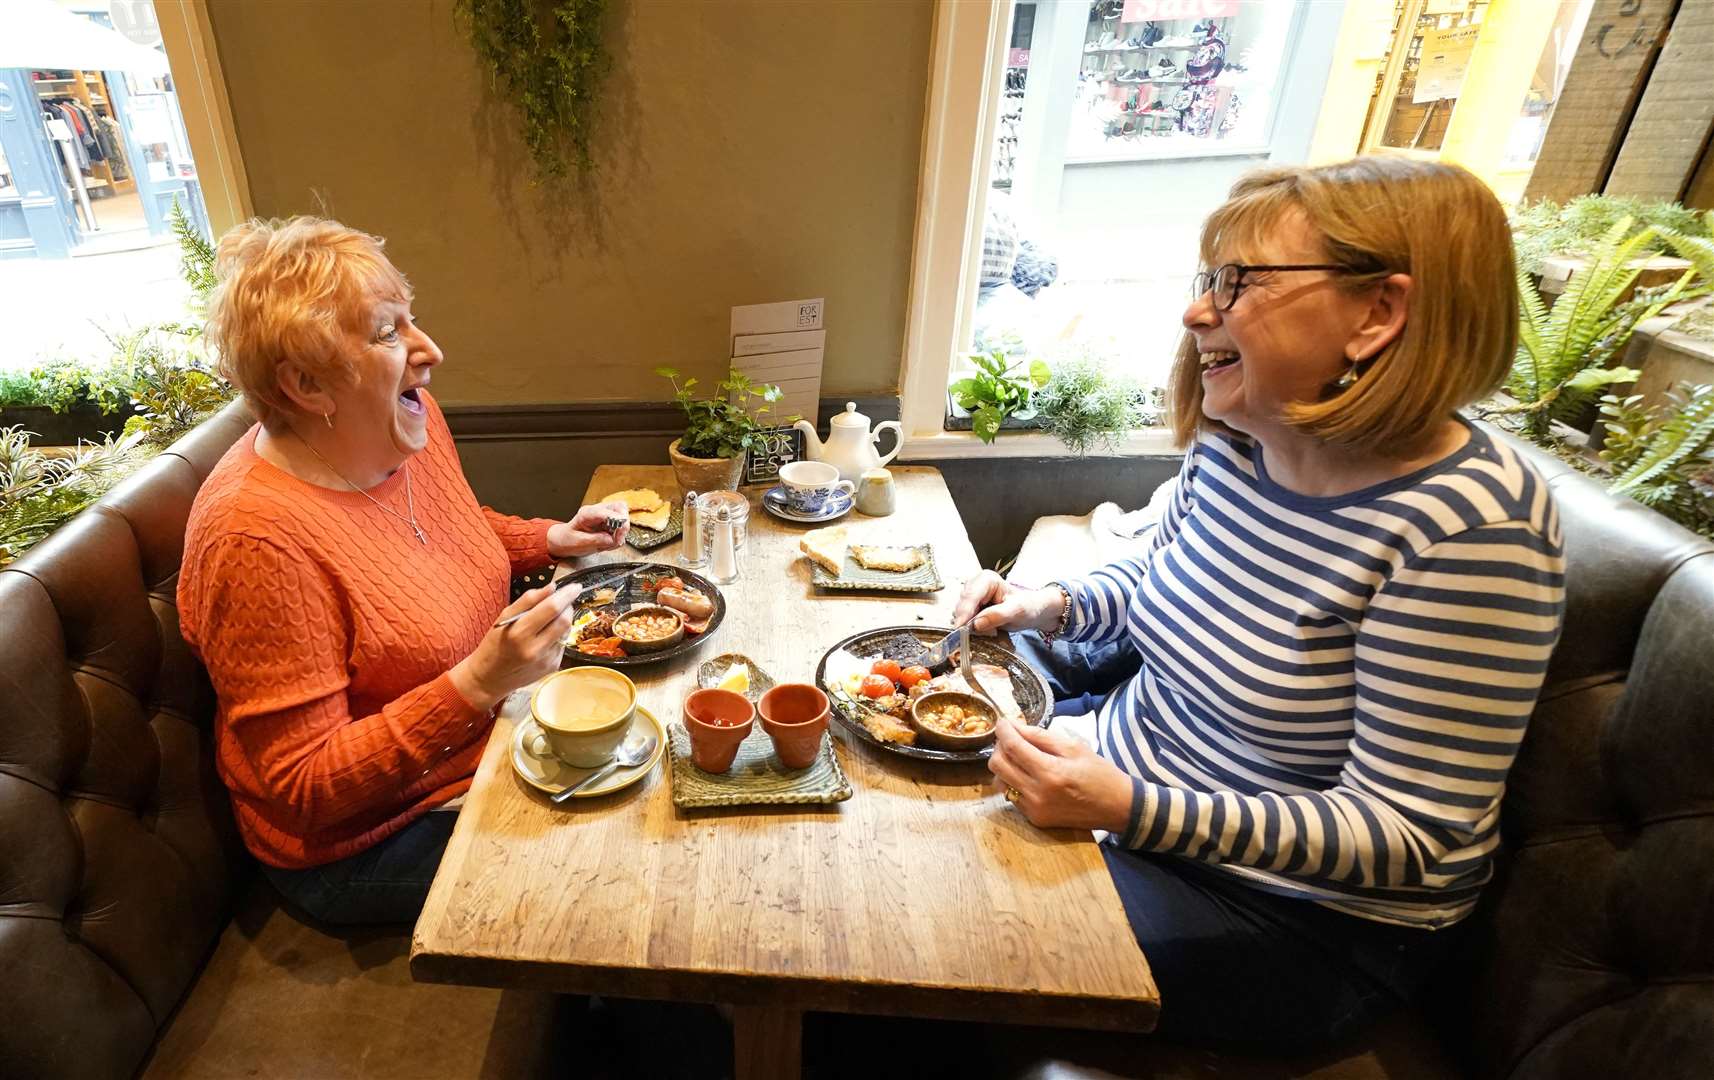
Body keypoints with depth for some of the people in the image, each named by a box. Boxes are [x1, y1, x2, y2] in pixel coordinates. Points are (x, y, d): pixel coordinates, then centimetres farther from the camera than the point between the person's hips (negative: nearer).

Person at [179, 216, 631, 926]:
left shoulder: (410, 424, -6)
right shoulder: (258, 539, -30)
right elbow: (303, 791, -25)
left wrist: (548, 538, -1)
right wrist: (479, 682, -36)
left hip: (483, 739, 8)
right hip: (361, 843, -7)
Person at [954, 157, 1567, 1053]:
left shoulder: (1466, 532, -27)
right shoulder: (1232, 444, -6)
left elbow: (1407, 836, -24)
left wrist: (1132, 810, -34)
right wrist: (1052, 606, -7)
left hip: (1295, 913, -6)